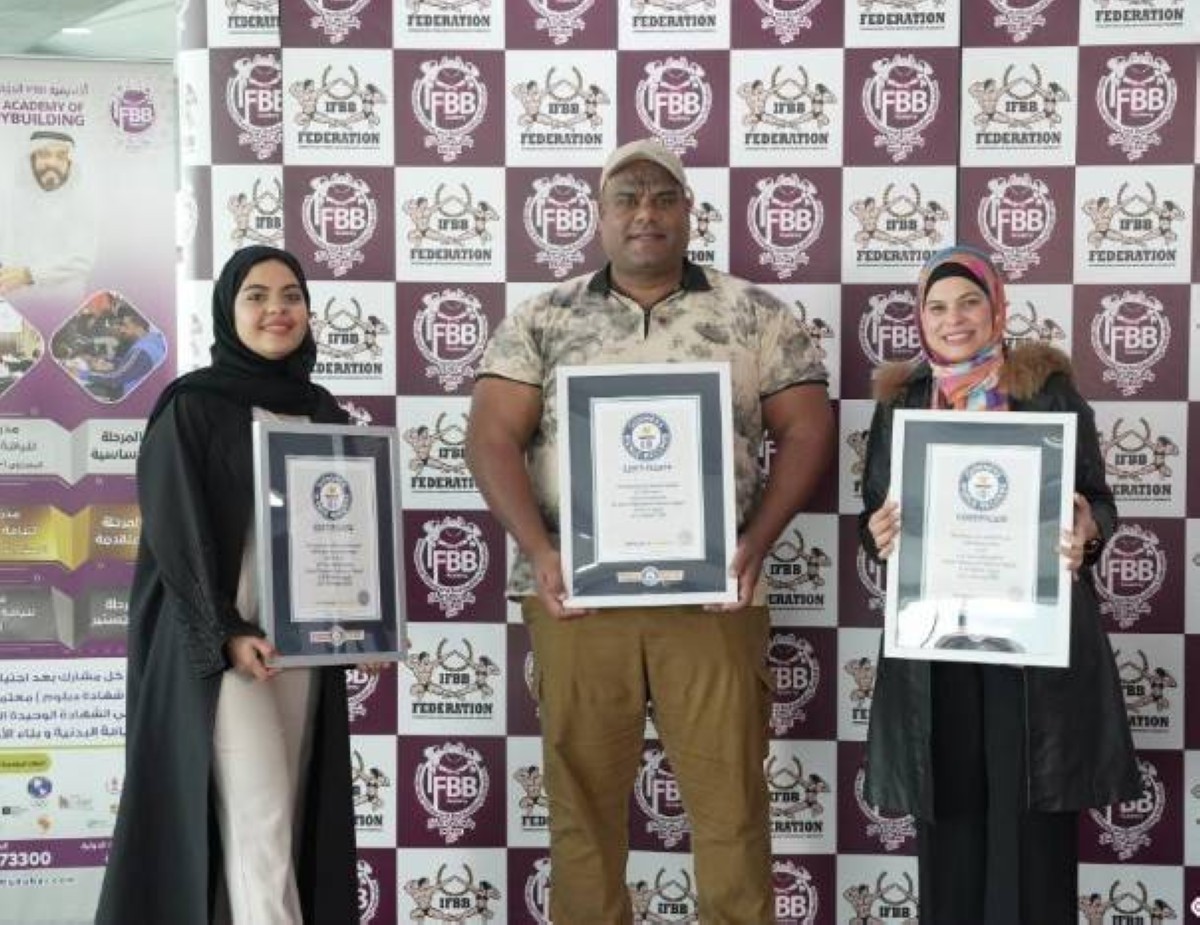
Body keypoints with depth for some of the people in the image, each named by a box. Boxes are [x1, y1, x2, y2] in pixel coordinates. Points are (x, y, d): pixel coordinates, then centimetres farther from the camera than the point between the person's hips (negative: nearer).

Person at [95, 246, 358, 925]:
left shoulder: (324, 413, 12)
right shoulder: (192, 406, -4)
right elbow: (175, 534, -9)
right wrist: (225, 634, -17)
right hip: (217, 644, -5)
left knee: (291, 818, 5)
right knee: (261, 817, -9)